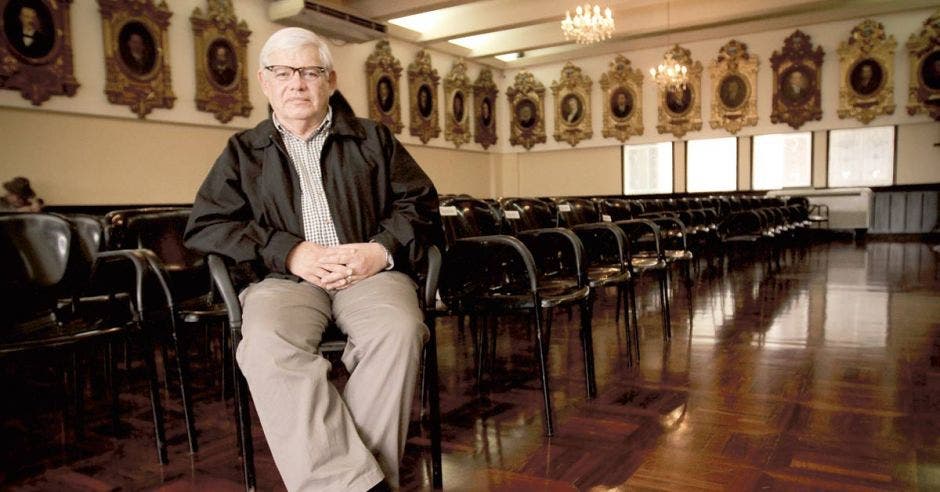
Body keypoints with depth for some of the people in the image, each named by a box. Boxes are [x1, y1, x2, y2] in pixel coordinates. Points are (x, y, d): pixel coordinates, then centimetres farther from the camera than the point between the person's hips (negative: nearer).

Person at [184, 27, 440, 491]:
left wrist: (383, 250, -9)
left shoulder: (374, 139, 17)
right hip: (284, 276, 0)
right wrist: (289, 252, -8)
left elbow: (419, 204, 12)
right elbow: (205, 225, 7)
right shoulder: (243, 151, 17)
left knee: (399, 332, -34)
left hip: (370, 272, 0)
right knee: (267, 345, -34)